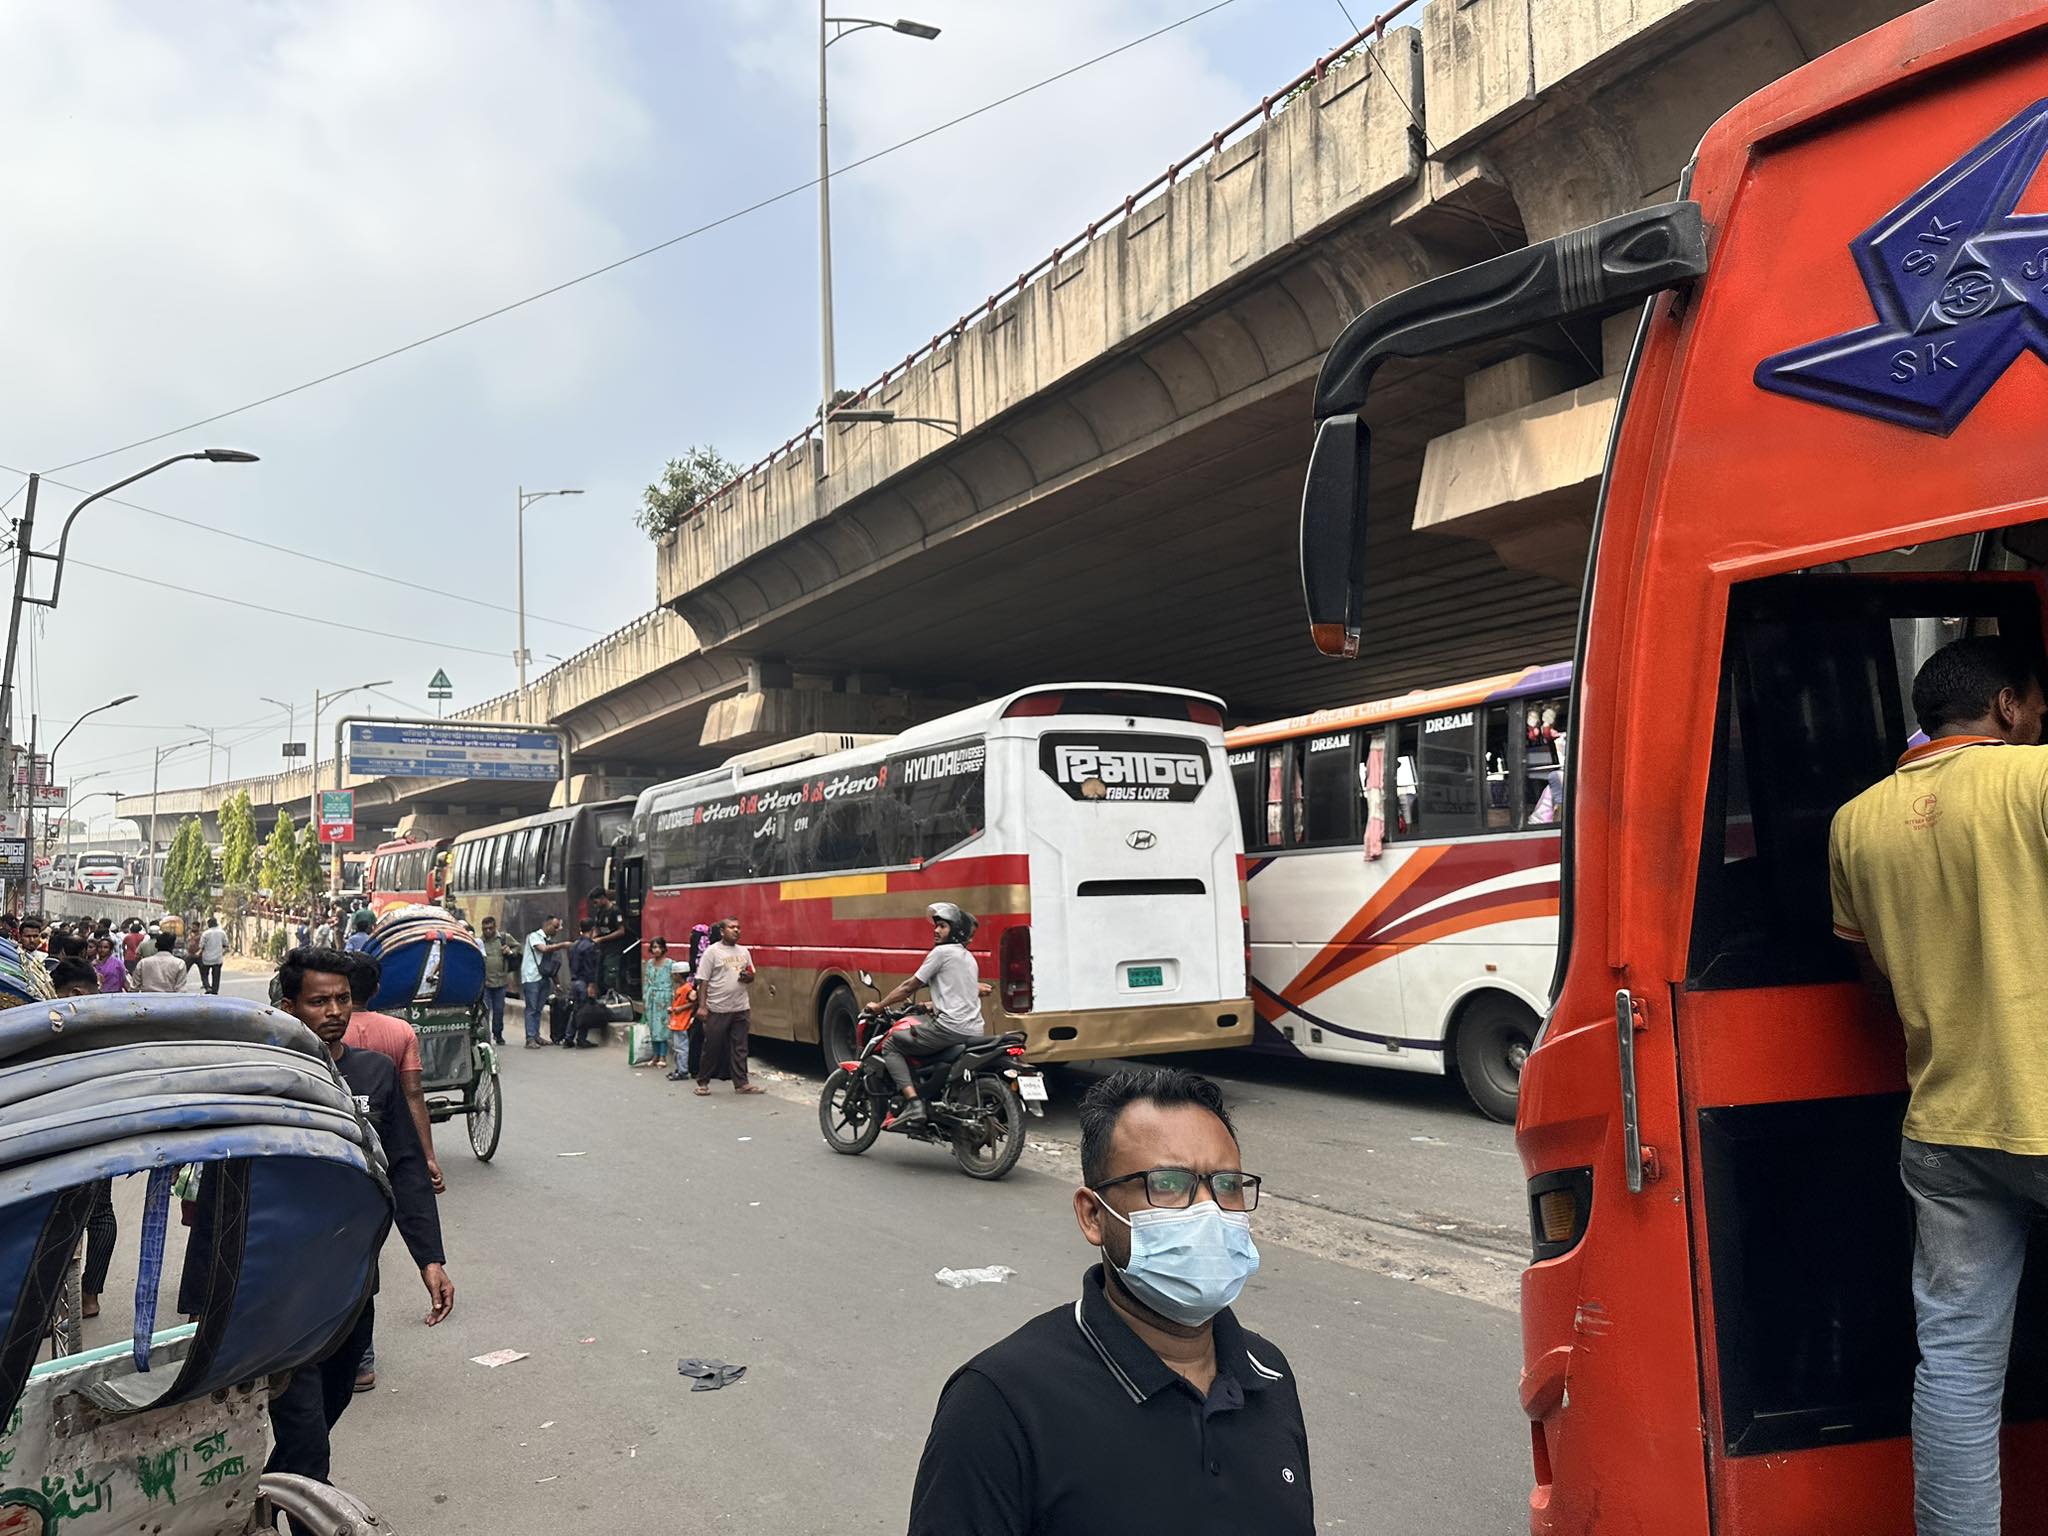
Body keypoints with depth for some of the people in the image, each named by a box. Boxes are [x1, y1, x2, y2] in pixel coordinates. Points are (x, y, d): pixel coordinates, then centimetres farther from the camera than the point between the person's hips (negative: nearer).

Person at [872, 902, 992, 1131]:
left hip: (950, 1027, -9)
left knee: (892, 1045, -1)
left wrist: (879, 1006, 8)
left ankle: (914, 1105, -17)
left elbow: (910, 985, -2)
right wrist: (932, 1005, 38)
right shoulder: (968, 958, 22)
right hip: (974, 1031, 9)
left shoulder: (942, 952, -4)